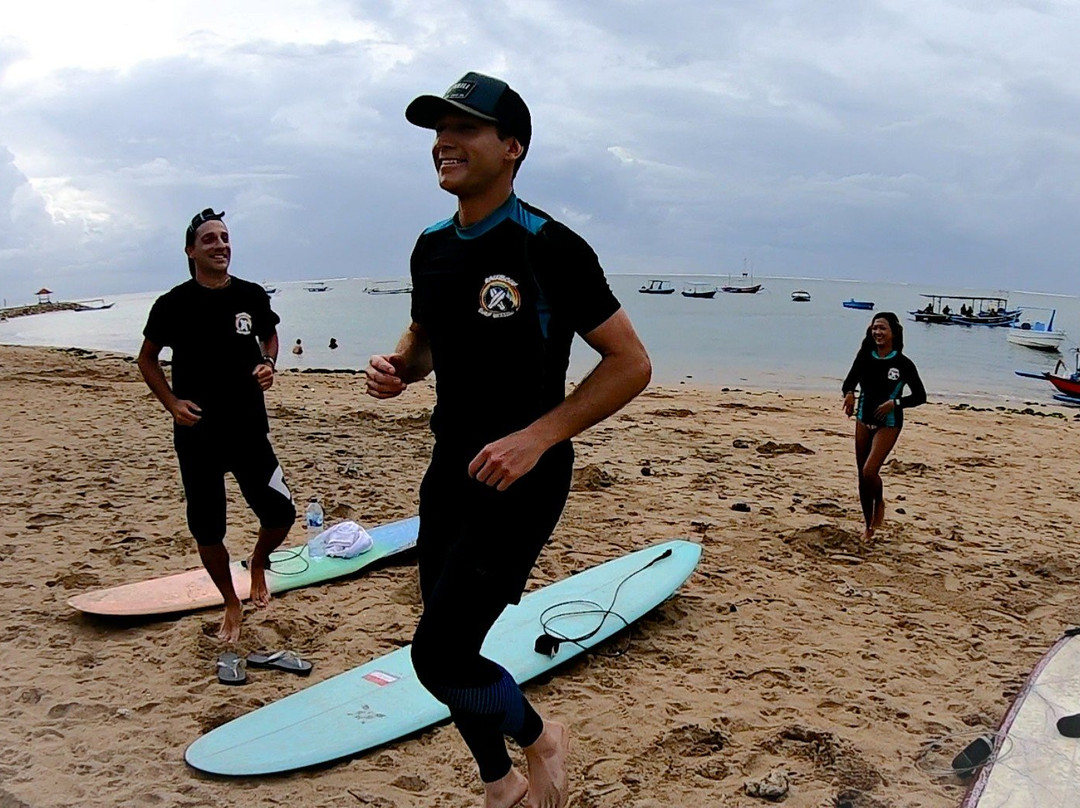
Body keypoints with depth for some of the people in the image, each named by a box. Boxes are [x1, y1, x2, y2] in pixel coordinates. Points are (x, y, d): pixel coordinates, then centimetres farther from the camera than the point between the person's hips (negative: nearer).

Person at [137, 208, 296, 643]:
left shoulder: (252, 297, 1)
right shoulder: (173, 304, -5)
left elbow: (269, 335, 20)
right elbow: (147, 359, 7)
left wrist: (268, 364, -1)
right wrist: (171, 402, -7)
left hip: (249, 429, 1)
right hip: (196, 435, -1)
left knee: (280, 514, -4)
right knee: (207, 529, 5)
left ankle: (257, 565, 30)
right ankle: (232, 605, 27)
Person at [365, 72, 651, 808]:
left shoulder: (550, 248, -15)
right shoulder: (432, 247, 6)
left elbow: (632, 364, -14)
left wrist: (538, 436, -23)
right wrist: (399, 369, -2)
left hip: (521, 478, -7)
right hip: (450, 468, 7)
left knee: (439, 659, -10)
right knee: (450, 651, 14)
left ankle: (542, 740, 21)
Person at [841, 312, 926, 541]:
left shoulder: (903, 364, -11)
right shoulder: (865, 357, -2)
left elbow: (920, 396, -5)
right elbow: (849, 382, 7)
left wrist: (895, 403, -20)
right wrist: (849, 393, -16)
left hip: (888, 424, -4)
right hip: (864, 420, 4)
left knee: (870, 471, -18)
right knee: (862, 475, 9)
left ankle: (879, 504, 16)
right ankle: (869, 526, 26)